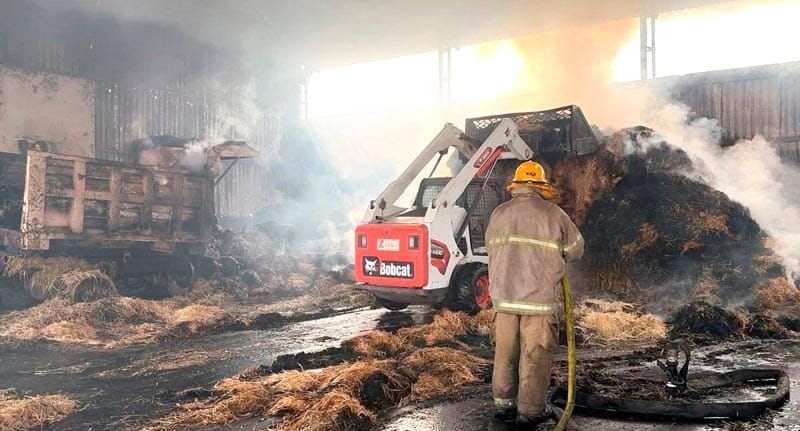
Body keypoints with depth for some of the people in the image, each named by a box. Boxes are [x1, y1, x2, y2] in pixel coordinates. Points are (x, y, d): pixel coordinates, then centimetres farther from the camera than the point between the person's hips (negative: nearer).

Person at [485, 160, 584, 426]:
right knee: (535, 356, 4)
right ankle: (529, 411, 10)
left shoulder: (498, 214, 6)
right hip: (539, 297, -4)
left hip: (504, 296, 4)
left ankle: (503, 404, 22)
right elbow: (575, 250, 7)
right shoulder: (553, 214, -3)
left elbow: (492, 250, 10)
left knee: (505, 353, 14)